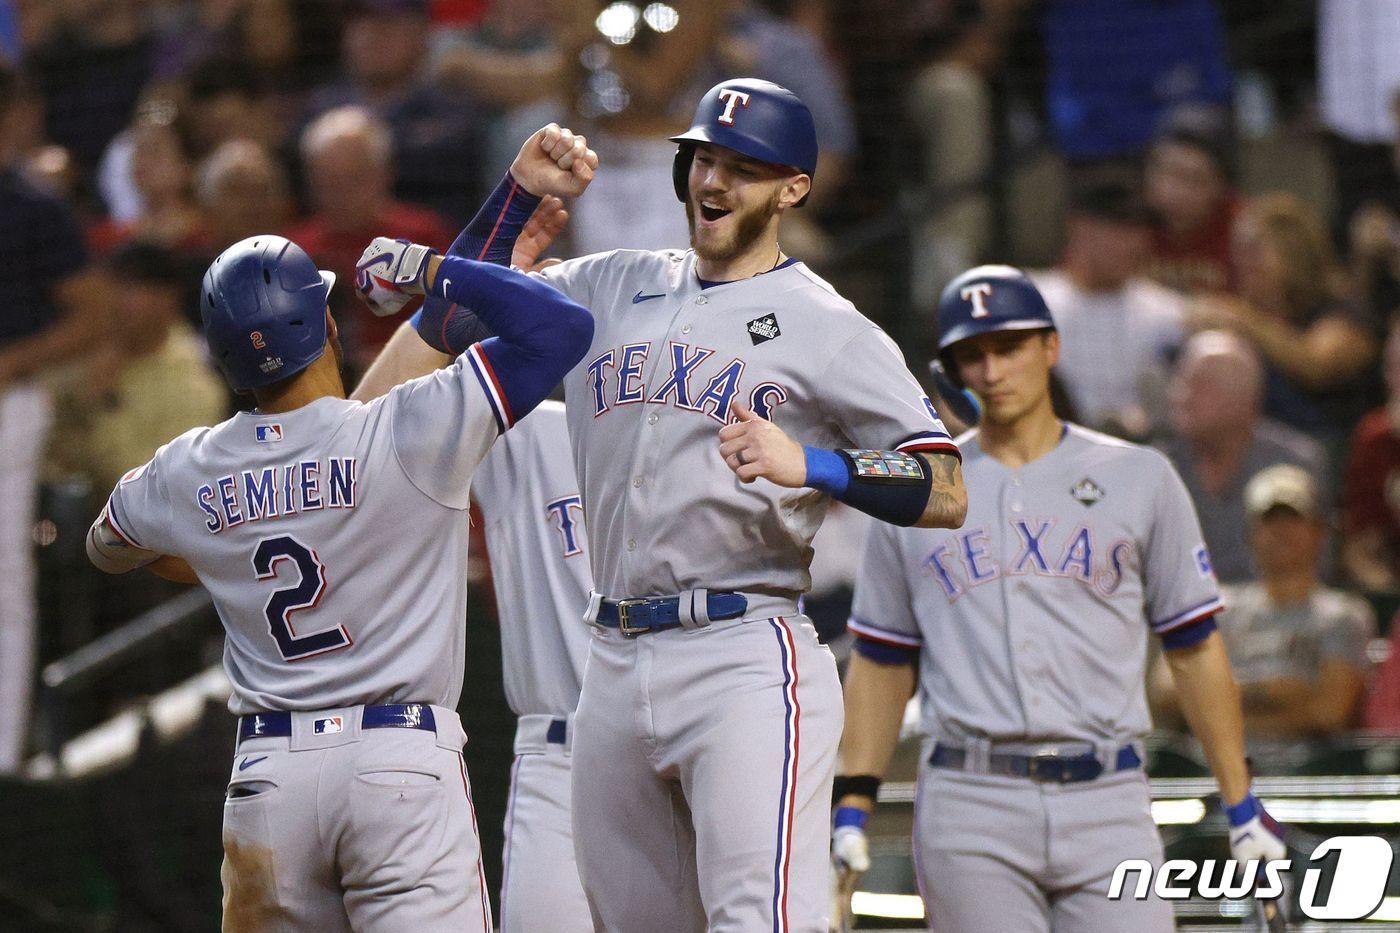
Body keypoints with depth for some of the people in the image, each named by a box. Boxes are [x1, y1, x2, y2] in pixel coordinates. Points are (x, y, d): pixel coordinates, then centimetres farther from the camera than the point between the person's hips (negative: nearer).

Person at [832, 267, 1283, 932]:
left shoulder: (1139, 478, 10)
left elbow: (1194, 647, 10)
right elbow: (881, 664, 15)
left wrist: (1241, 806, 6)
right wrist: (853, 806, 6)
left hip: (1106, 802, 0)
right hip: (968, 809, 0)